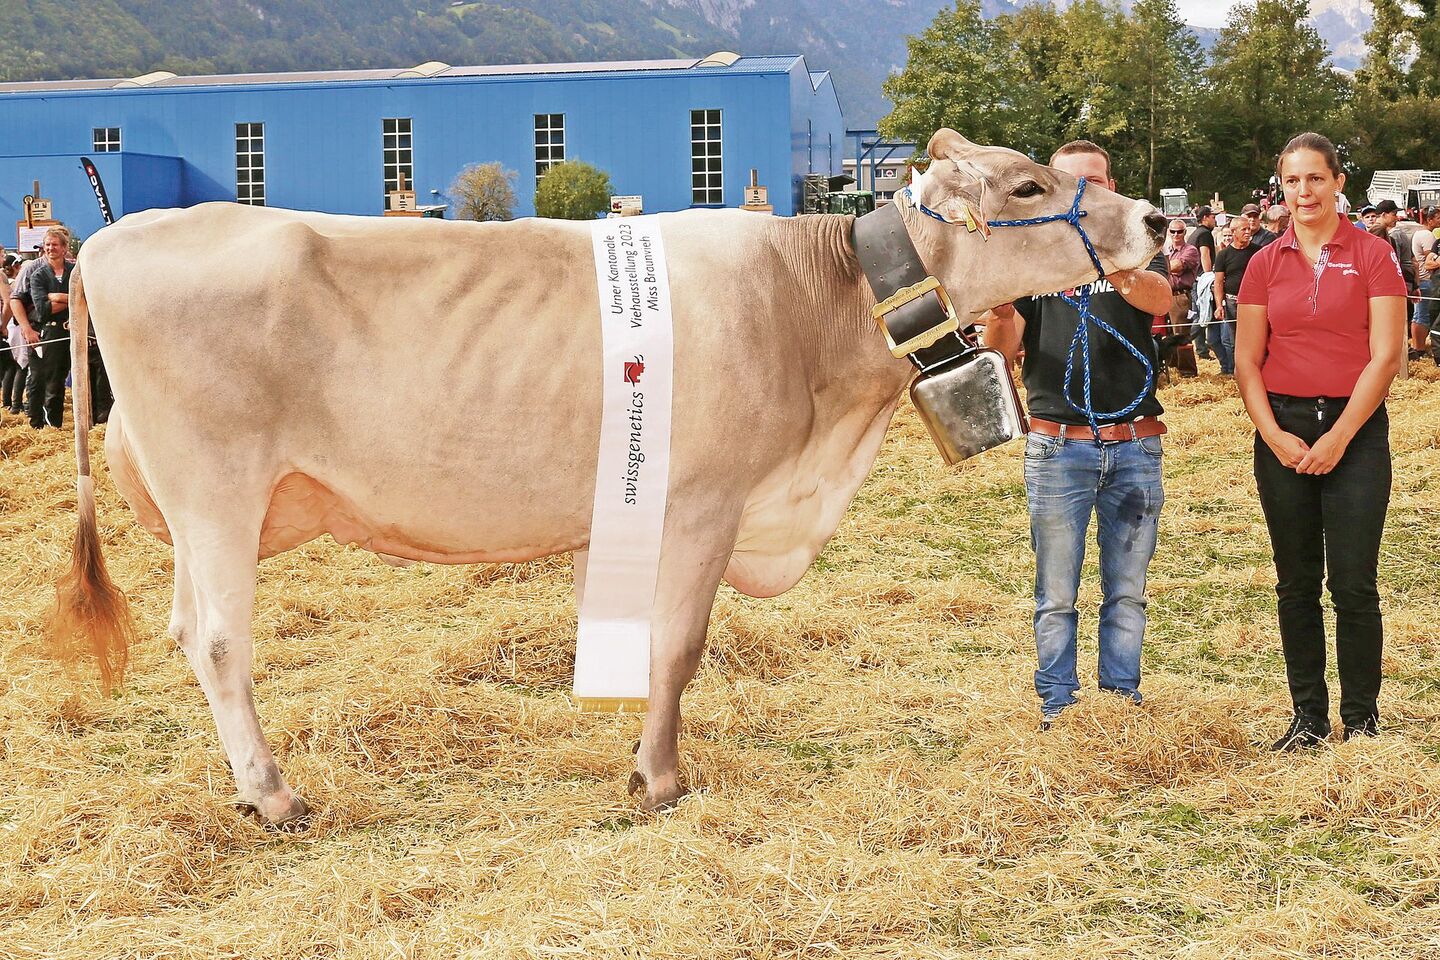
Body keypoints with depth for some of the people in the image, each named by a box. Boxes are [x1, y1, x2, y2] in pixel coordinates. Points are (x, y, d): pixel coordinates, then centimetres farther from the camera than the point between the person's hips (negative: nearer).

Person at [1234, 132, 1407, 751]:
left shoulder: (1372, 255, -2)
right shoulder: (1266, 264, 7)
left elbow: (1386, 356, -7)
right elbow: (1247, 361, 6)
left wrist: (1339, 437, -12)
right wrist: (1274, 435, -7)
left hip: (1355, 429, -3)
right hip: (1282, 432, 3)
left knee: (1353, 585, -4)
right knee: (1296, 584, 8)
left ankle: (1362, 720, 10)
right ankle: (1309, 717, 18)